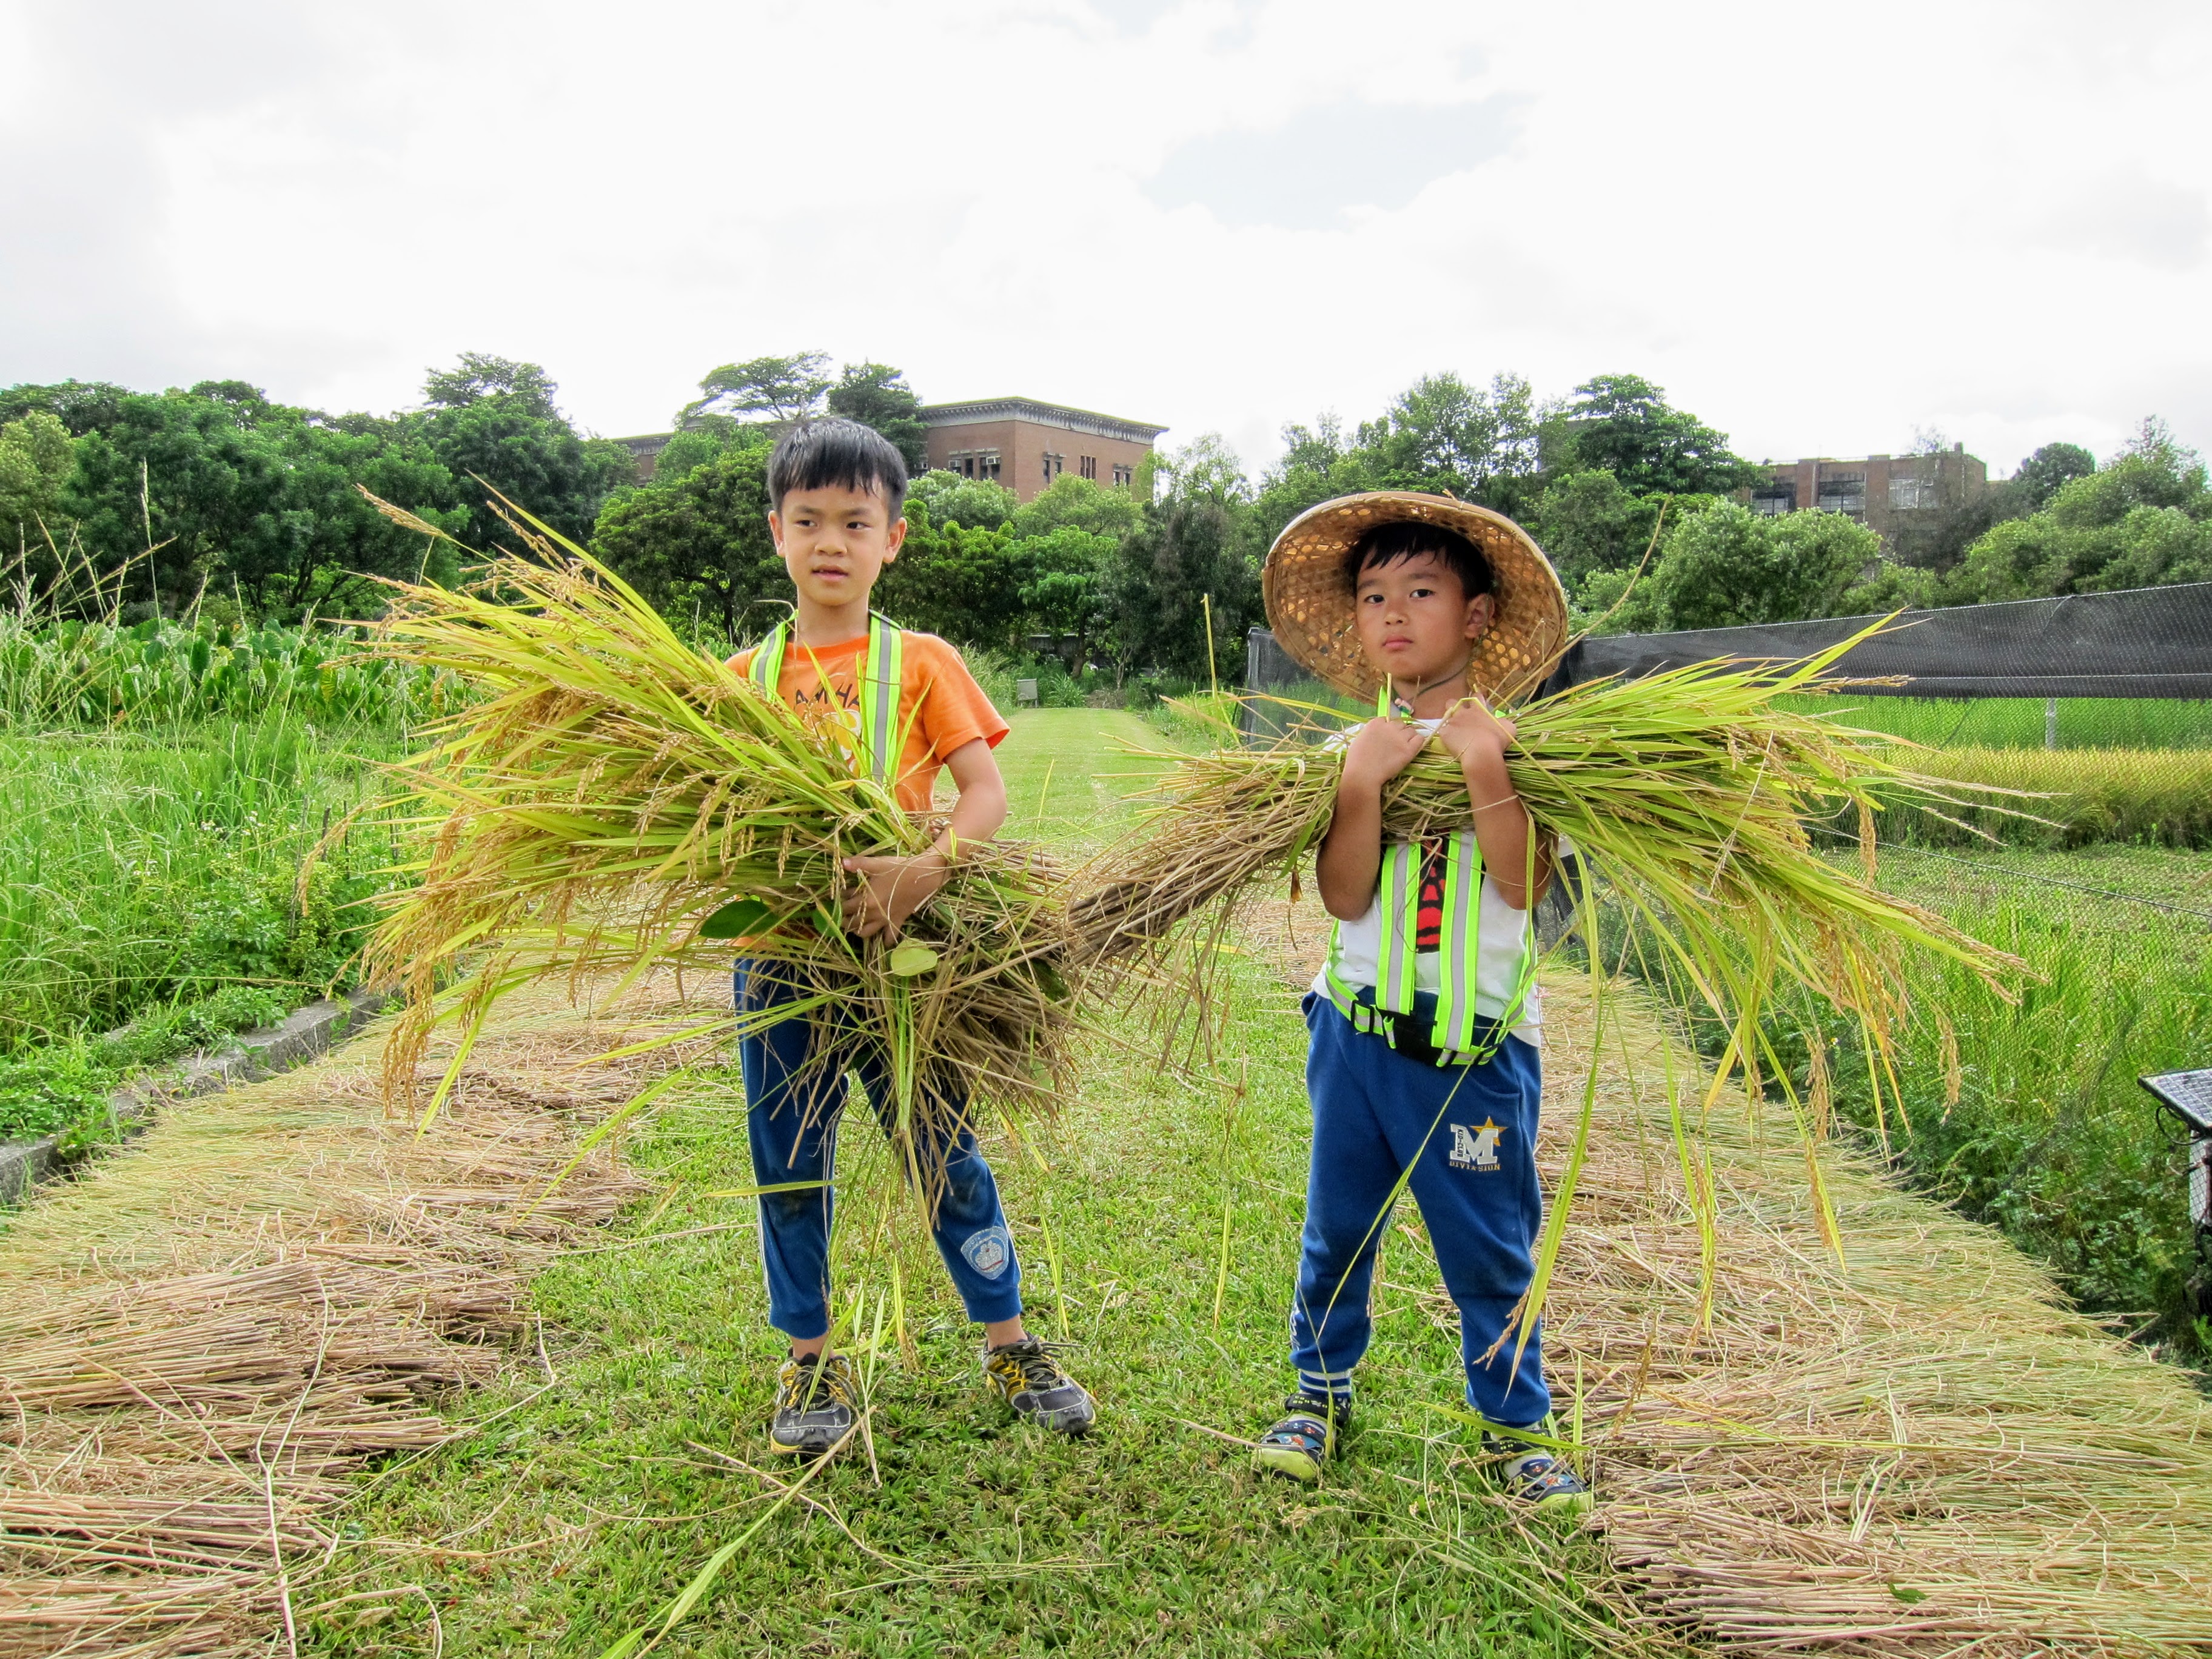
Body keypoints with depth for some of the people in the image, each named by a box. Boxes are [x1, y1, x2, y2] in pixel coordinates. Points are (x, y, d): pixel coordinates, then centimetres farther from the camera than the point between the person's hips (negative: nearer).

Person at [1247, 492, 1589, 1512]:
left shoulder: (1509, 742, -2)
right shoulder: (1355, 749, 2)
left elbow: (1523, 882, -15)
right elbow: (1344, 896, -9)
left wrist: (1485, 766, -21)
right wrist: (1364, 785, -19)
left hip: (1476, 1043, -2)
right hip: (1357, 1028, 2)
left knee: (1490, 1246, 8)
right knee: (1337, 1226, 15)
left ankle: (1517, 1422, 26)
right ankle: (1320, 1391, 34)